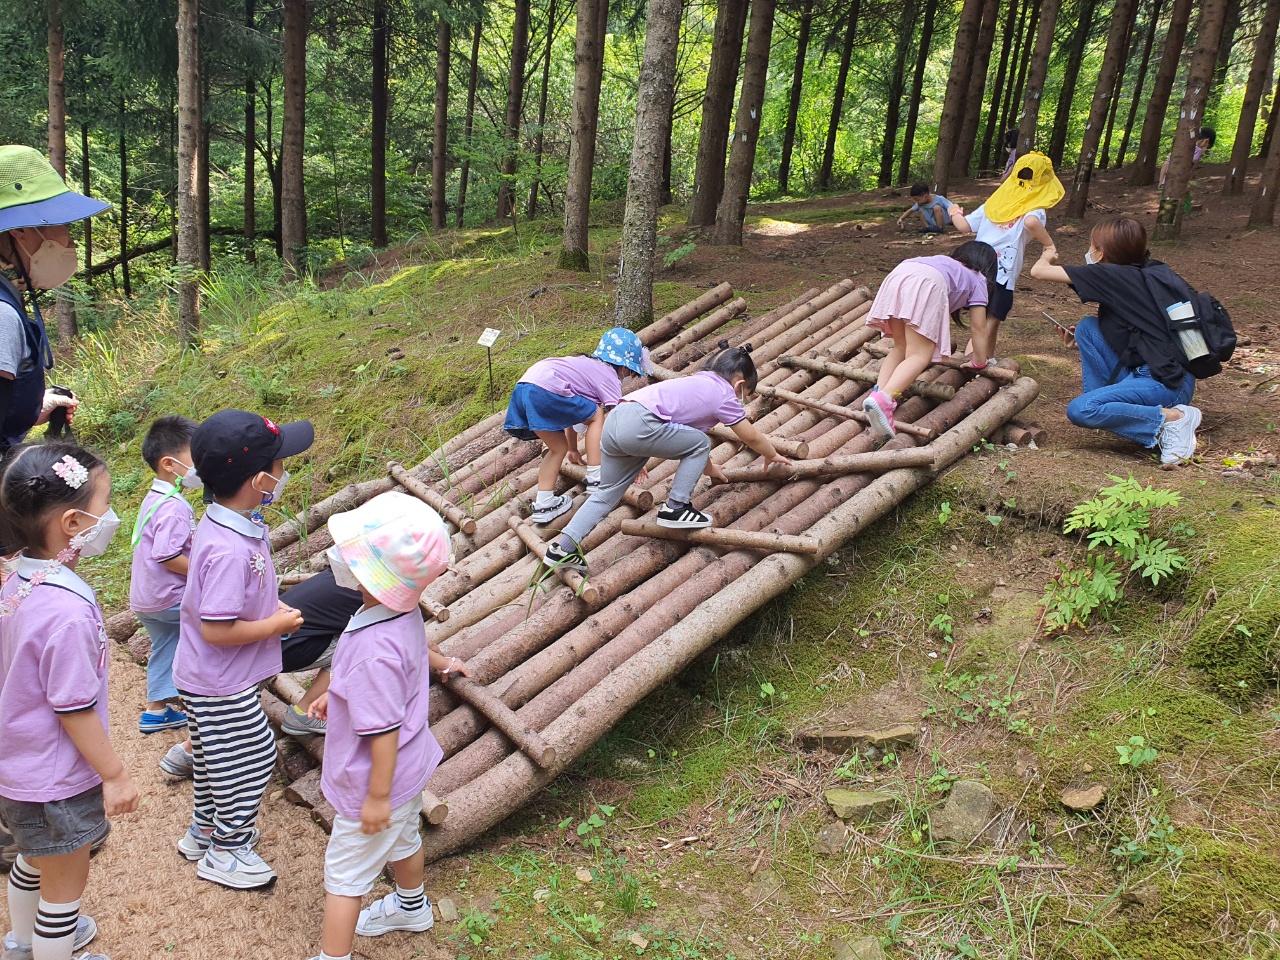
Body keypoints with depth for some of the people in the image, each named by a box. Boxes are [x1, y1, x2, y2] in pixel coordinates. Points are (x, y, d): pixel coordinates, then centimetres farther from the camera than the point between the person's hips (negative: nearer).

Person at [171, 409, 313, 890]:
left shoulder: (219, 522, -2)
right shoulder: (231, 550, -34)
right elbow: (216, 629, -31)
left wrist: (271, 606, 2)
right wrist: (275, 625, -19)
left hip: (210, 677, 10)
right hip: (221, 685, -10)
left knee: (216, 756, 25)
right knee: (252, 757, 7)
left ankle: (204, 832, 45)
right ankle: (226, 852, 26)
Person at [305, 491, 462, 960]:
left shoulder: (374, 649, -39)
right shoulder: (404, 612, -12)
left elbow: (384, 731, -30)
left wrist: (377, 797, -18)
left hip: (376, 781, -9)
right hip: (410, 766, 9)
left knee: (343, 873, 10)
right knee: (403, 838, 33)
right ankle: (412, 906, 58)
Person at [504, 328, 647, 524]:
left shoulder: (587, 365, 30)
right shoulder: (610, 378, 6)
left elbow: (571, 413, 37)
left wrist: (573, 449, 46)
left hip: (522, 388, 9)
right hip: (545, 390, -9)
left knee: (559, 447, 20)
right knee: (596, 416, 7)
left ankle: (544, 504, 20)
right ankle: (595, 478, 6)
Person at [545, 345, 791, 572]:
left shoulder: (699, 382, 30)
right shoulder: (725, 395, 8)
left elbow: (690, 437, 43)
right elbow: (753, 438, 20)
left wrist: (708, 467, 55)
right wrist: (772, 455, 40)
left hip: (614, 421, 9)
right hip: (640, 425, -9)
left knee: (607, 493, 16)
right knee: (701, 444, 8)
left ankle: (563, 549, 13)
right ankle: (676, 508, 9)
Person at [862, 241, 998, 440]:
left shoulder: (947, 264, 45)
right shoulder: (978, 280, 30)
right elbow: (978, 328, 25)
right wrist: (980, 362, 38)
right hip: (927, 282, -5)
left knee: (900, 348, 17)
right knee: (919, 356, -9)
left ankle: (878, 391, -7)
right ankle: (883, 398, -34)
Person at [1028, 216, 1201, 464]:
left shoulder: (1111, 275, -10)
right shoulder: (1138, 275, 16)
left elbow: (1038, 272, -8)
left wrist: (1046, 257, 15)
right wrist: (1081, 339, 16)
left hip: (1166, 383, -9)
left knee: (1079, 410, -22)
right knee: (1087, 327, 10)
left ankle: (1172, 418, -14)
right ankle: (1100, 403, 10)